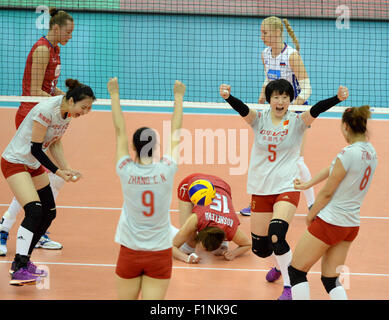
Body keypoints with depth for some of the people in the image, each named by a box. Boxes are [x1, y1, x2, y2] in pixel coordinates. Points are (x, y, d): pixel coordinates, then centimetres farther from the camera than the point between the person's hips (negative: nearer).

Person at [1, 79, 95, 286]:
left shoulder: (67, 113, -2)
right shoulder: (46, 110, -28)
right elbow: (35, 148, -23)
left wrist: (67, 169, -2)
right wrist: (58, 172, -18)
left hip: (34, 165, 9)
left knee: (49, 213, 7)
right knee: (34, 211, -23)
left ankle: (22, 261, 19)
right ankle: (19, 270, -25)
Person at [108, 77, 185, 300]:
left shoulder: (127, 171, -10)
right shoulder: (166, 170, -10)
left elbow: (120, 131, 2)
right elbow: (176, 132, 3)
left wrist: (115, 95, 12)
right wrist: (179, 97, 15)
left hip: (130, 251, 0)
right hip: (160, 254, 0)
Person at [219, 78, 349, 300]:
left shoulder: (297, 121, -5)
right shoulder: (259, 119, 0)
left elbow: (316, 110, -23)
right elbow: (242, 109, -20)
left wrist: (338, 98, -43)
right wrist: (228, 97, -42)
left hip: (287, 188, -3)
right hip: (260, 189, 3)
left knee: (276, 235, -26)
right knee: (260, 249, 8)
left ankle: (290, 285, -8)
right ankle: (281, 264, 45)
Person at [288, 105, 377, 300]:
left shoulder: (348, 153, -20)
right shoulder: (370, 151, 5)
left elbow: (327, 193, -12)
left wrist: (310, 215, 3)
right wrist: (307, 184, 24)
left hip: (330, 222, -8)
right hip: (351, 225, 8)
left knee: (296, 271, 5)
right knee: (331, 280, 14)